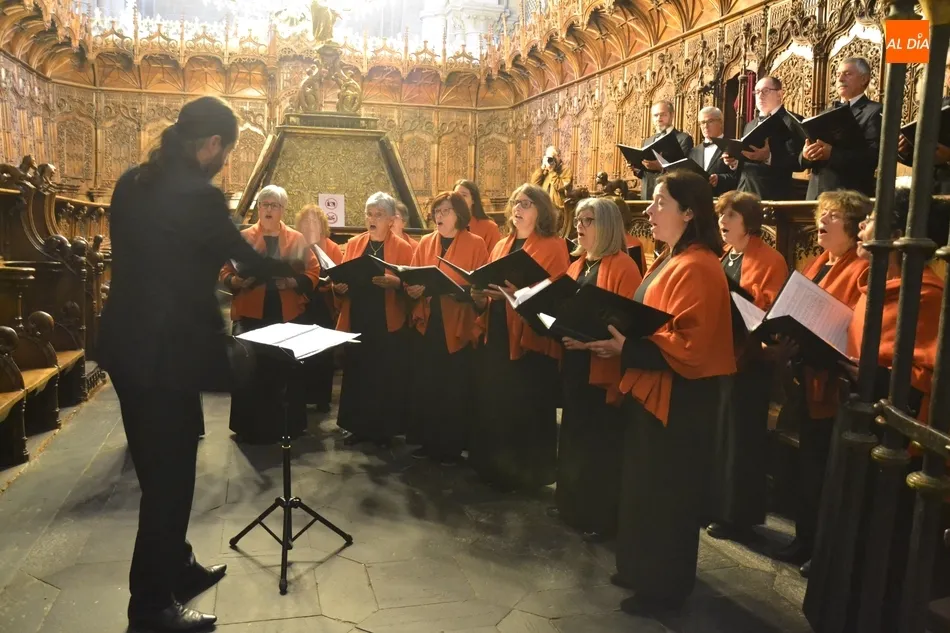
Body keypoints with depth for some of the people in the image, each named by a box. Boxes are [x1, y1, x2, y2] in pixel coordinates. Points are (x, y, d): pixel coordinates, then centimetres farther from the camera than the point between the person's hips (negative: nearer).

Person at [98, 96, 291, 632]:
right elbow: (251, 259, -7)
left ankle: (176, 568, 38)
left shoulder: (133, 182, 7)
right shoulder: (198, 195, -19)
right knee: (170, 474, 5)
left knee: (158, 469, 21)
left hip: (127, 344, 9)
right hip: (166, 353, -9)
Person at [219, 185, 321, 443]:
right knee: (249, 370, 1)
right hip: (251, 314, -1)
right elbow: (225, 272, 5)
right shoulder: (242, 237, 7)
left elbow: (313, 272, 3)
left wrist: (293, 282, -15)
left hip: (287, 315, 1)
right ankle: (250, 427, 14)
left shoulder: (297, 239, 9)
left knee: (287, 370, 5)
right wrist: (237, 281, -16)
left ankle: (287, 425, 19)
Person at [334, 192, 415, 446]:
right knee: (357, 375, 6)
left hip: (388, 325, -3)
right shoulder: (353, 244, 12)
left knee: (386, 378, 2)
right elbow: (342, 276, 12)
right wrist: (338, 286, -10)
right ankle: (358, 427, 19)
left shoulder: (403, 248, 1)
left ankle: (385, 430, 15)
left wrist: (396, 283, -25)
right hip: (356, 321, 3)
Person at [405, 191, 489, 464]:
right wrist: (413, 289, -10)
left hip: (458, 327, -3)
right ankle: (427, 441, 20)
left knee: (454, 389, 1)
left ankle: (451, 447, 14)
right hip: (426, 324, 4)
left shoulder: (475, 244, 0)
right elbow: (411, 279, 11)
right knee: (425, 385, 5)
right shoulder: (425, 243, 12)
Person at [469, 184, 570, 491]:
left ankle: (528, 474, 16)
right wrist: (481, 296, -1)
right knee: (492, 406, 10)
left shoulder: (554, 247, -5)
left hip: (531, 342, -6)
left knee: (527, 412, 1)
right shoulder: (501, 246, 16)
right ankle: (494, 468, 26)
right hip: (496, 338, 7)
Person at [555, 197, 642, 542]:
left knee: (601, 444, 2)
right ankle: (574, 507, 31)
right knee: (574, 439, 16)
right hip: (574, 364, 8)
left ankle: (602, 516, 16)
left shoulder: (623, 267, -12)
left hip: (603, 369, -8)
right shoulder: (578, 265, 14)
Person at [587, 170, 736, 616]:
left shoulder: (697, 269, -20)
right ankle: (640, 569, 35)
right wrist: (620, 340, 4)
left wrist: (627, 348, -26)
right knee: (642, 488, 19)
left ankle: (664, 586, 22)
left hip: (679, 398, -10)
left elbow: (690, 346, -26)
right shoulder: (669, 261, 12)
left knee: (667, 494, 5)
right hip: (650, 390, 10)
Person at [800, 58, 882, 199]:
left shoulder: (874, 112, -1)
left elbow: (873, 156, -15)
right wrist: (806, 154, -9)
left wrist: (831, 153, -25)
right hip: (817, 195, 6)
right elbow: (802, 160, 14)